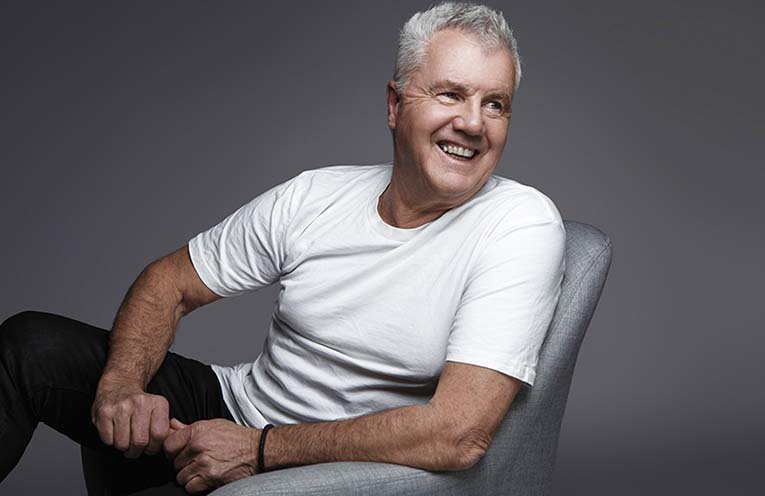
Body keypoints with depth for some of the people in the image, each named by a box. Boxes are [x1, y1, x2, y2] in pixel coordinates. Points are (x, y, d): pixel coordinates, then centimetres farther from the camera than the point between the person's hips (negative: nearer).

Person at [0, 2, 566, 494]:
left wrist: (260, 448, -22)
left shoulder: (522, 224, -19)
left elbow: (459, 433, -27)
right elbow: (170, 283, 6)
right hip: (236, 410, 5)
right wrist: (122, 383, -16)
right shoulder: (315, 195, -4)